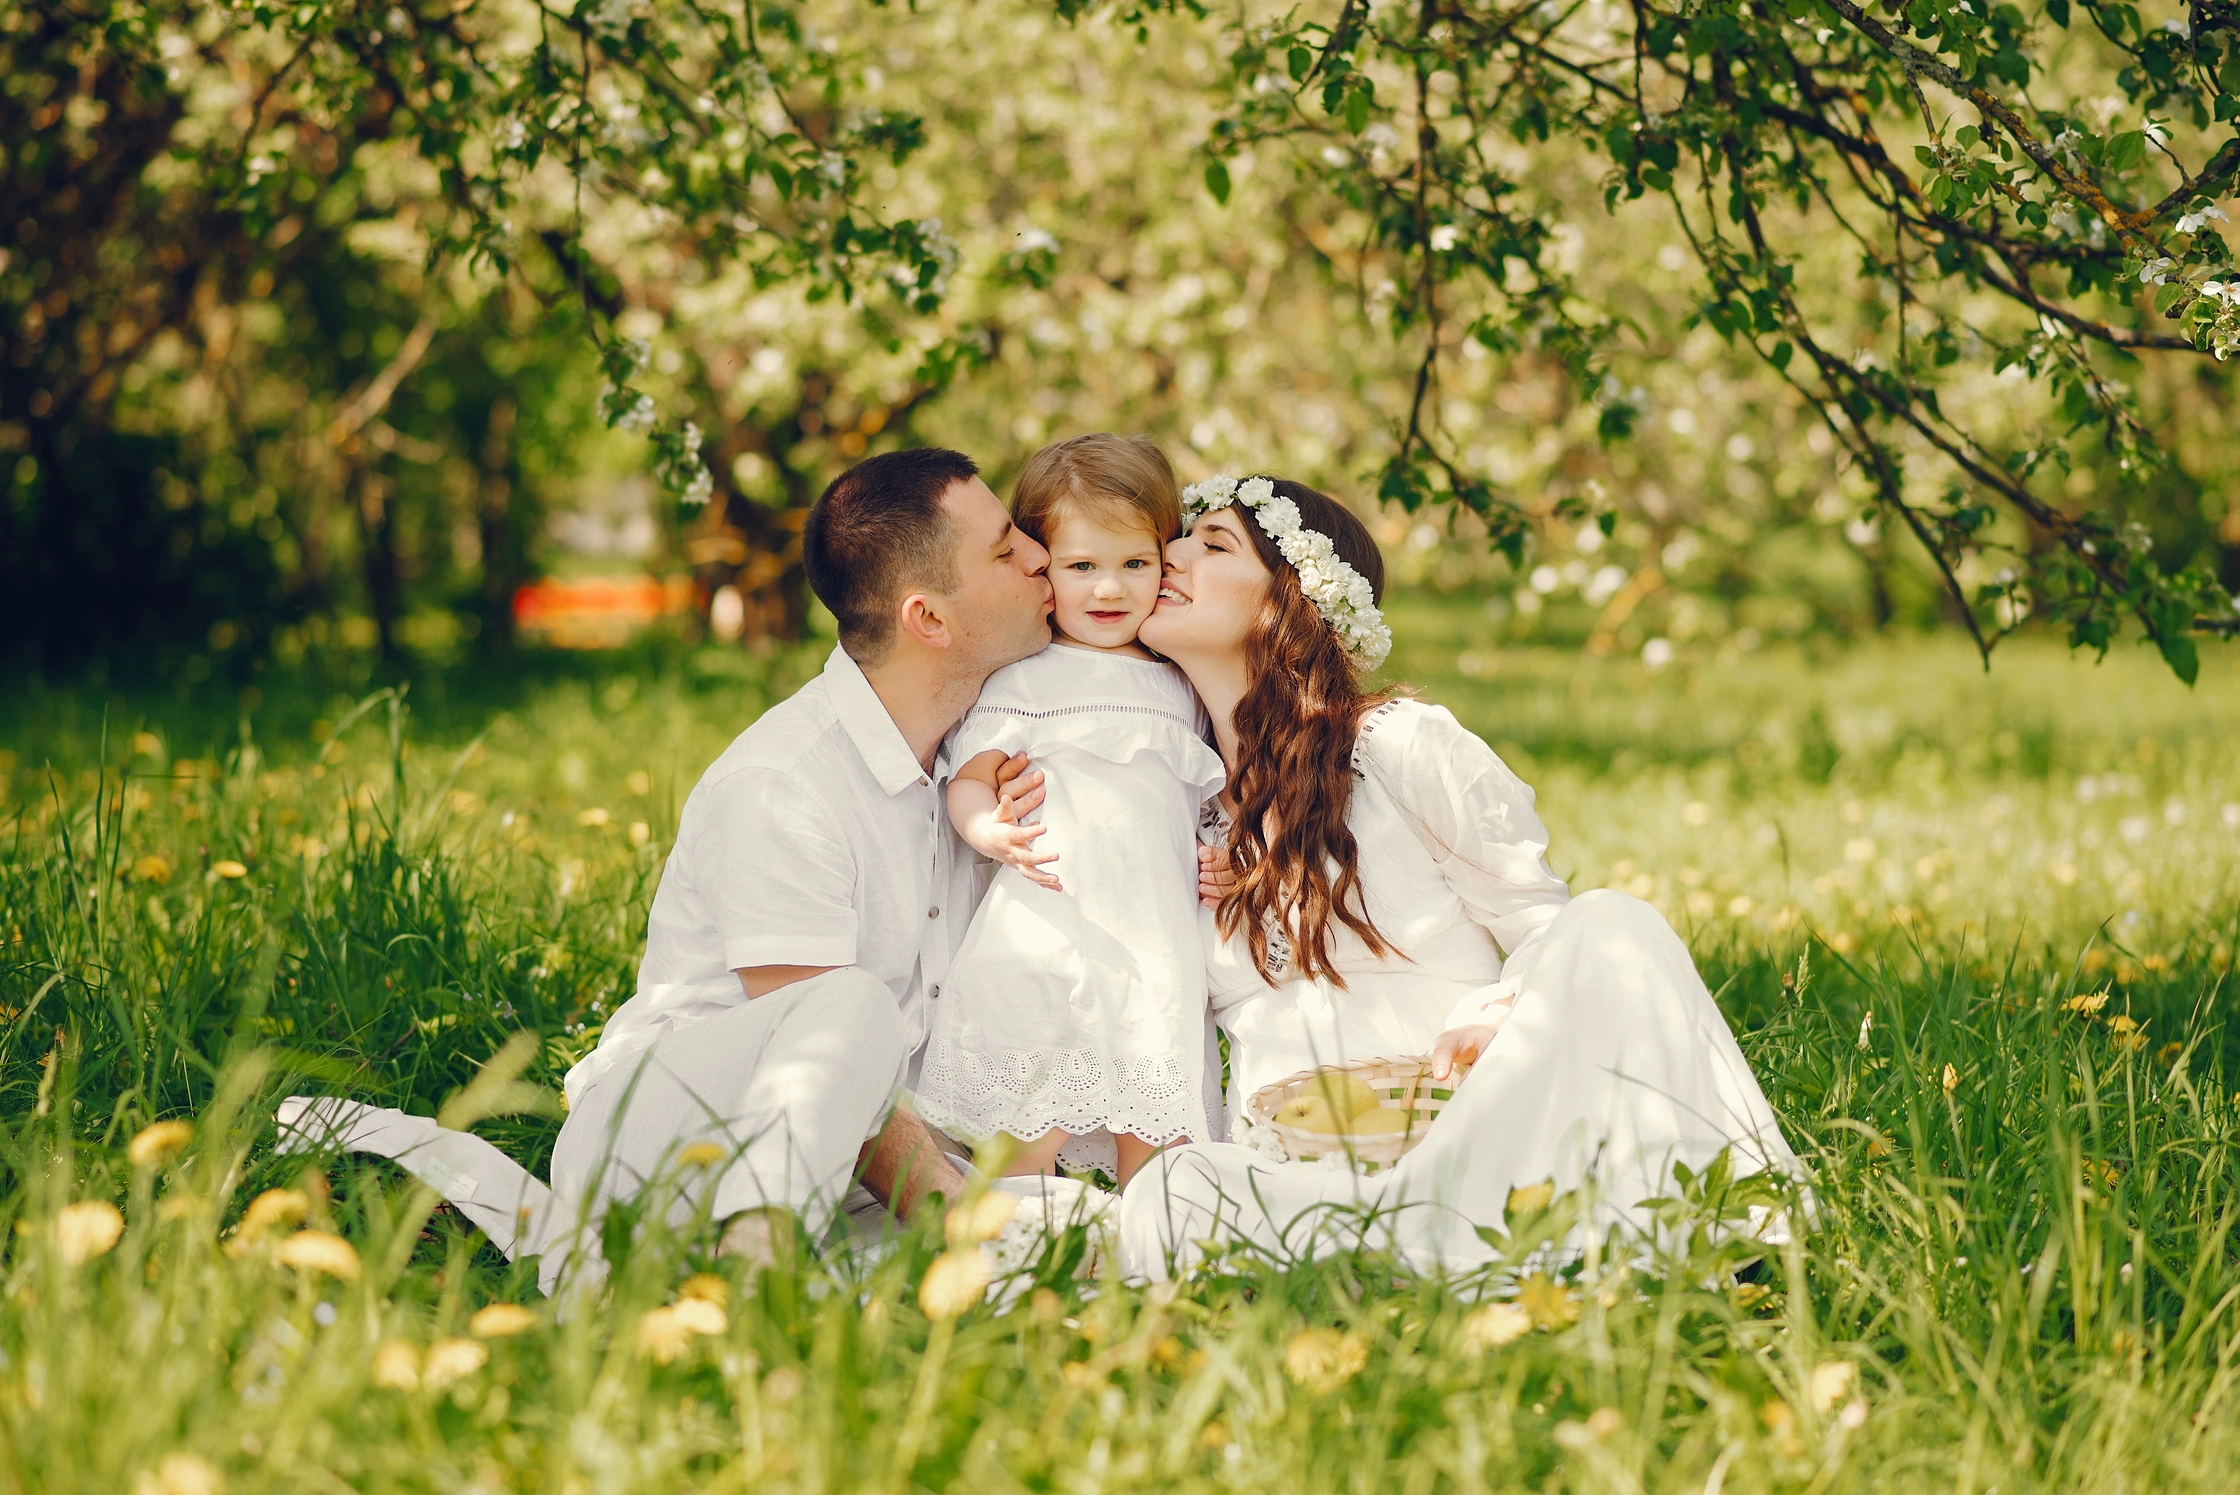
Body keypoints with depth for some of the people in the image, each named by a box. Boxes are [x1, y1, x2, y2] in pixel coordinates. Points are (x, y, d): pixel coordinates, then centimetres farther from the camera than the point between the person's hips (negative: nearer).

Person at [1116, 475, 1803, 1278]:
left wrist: (1501, 1011, -18)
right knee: (1170, 1194, -35)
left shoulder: (1401, 744, 5)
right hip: (1299, 1175, 2)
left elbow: (1549, 932, 5)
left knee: (1611, 925, -27)